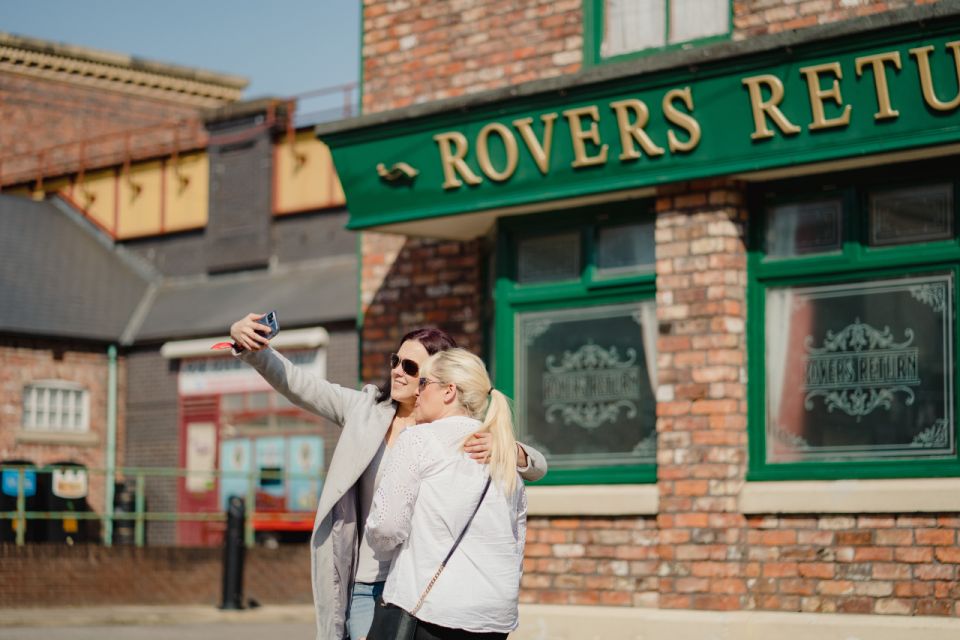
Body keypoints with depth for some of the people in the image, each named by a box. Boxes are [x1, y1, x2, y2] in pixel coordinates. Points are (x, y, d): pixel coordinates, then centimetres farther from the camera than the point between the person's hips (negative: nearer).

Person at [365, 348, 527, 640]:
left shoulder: (419, 440, -2)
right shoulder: (506, 454, 18)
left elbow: (385, 528, -7)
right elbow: (517, 548, 19)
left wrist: (378, 539, 15)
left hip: (426, 607, -6)